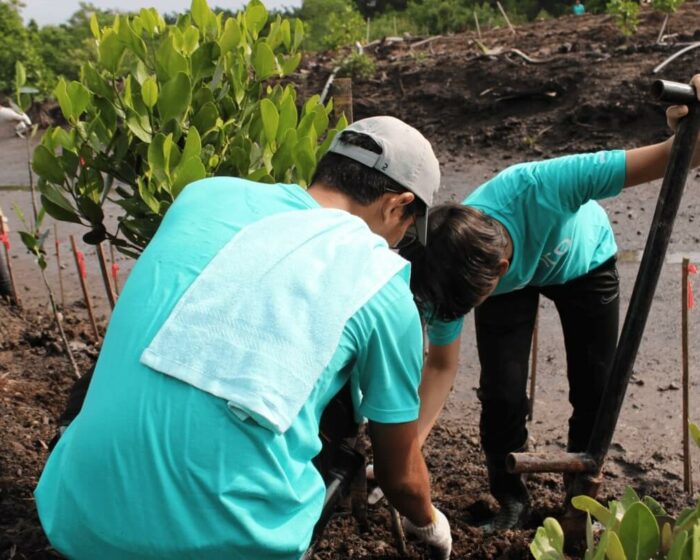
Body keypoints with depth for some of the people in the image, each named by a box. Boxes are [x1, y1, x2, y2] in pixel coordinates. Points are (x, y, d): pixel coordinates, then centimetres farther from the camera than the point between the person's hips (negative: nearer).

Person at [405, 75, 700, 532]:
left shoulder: (541, 187, -47)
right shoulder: (449, 270, -34)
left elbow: (662, 161, -40)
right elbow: (442, 365, -20)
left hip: (585, 263, 0)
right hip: (510, 282, 1)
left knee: (595, 391, 1)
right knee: (502, 394, -10)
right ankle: (512, 501, 16)